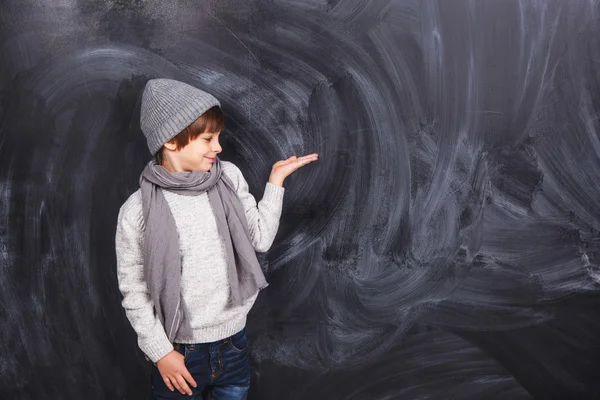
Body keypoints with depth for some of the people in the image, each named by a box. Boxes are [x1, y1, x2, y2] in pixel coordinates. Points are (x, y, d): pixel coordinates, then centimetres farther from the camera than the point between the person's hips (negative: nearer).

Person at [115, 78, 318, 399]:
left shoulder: (229, 178, -5)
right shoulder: (138, 211, -14)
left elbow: (260, 239, -1)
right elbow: (133, 290, -6)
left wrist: (276, 180, -3)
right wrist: (159, 351, -7)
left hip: (233, 341, 4)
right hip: (179, 351, -3)